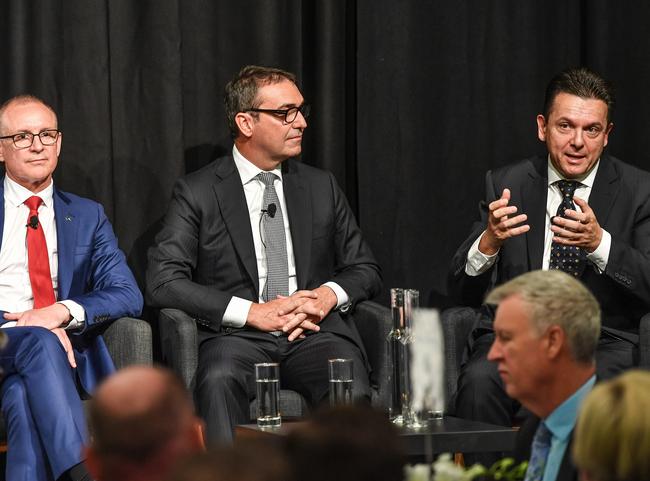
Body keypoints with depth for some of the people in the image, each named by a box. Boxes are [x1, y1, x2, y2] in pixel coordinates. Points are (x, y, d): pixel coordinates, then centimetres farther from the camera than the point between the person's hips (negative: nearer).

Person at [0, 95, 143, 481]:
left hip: (64, 345, 2)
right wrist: (40, 331, -15)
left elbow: (128, 295, 9)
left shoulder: (88, 216, 21)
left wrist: (64, 312, -13)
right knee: (40, 343, -38)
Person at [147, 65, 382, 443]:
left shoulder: (322, 188, 19)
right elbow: (163, 280, -2)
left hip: (316, 332, 2)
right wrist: (252, 312, -12)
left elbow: (365, 268, 23)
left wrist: (329, 295, -3)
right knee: (220, 379, -37)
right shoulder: (197, 193, 7)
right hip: (239, 338, -2)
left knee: (351, 389, -32)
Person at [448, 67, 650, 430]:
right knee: (479, 381, -31)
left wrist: (599, 243, -23)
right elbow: (462, 292, 1)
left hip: (600, 344, -1)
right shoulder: (506, 184, 7)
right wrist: (489, 242, -21)